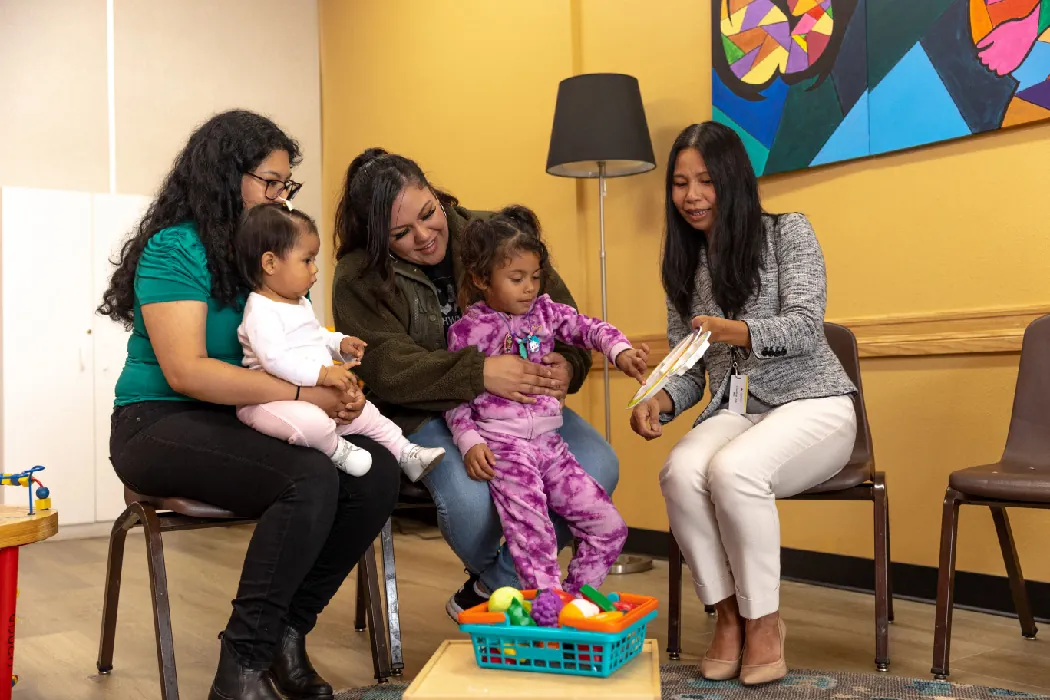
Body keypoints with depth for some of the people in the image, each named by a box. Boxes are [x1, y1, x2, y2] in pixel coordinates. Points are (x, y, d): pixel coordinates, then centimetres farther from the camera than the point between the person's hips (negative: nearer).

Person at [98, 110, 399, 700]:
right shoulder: (175, 249, -10)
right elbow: (186, 371, -21)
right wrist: (306, 396, -24)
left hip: (243, 423, 7)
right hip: (160, 425, -7)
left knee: (378, 472, -18)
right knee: (311, 477, -33)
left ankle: (287, 632, -2)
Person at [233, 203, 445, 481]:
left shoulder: (300, 303, 15)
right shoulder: (261, 311, -19)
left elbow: (317, 335, 32)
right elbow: (275, 359, -32)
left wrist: (341, 344, 12)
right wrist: (323, 374, -35)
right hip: (272, 401, -10)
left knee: (366, 413, 12)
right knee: (310, 422, -38)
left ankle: (407, 454, 27)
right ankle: (336, 449, -7)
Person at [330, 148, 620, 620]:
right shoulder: (359, 279, -6)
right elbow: (387, 367, -19)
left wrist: (568, 364, -23)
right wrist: (479, 373, -34)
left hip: (518, 402, 4)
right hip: (424, 413, -3)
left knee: (597, 469, -21)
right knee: (469, 499, -35)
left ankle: (492, 587, 0)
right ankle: (492, 571, 5)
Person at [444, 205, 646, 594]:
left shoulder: (544, 312, 10)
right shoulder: (467, 330, -2)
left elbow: (587, 329, 2)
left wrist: (620, 351, -19)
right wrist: (470, 441, -12)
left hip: (549, 442, 5)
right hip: (501, 445, -5)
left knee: (609, 527, 3)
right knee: (532, 533, -20)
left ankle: (575, 597, 19)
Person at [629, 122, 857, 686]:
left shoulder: (788, 233, -1)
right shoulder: (682, 263, 13)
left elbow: (804, 326, -13)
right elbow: (689, 367, 11)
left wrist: (733, 331, -32)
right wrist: (660, 401, -11)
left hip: (812, 403, -4)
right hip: (734, 411, 4)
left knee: (733, 469, -35)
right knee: (680, 473, -30)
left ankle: (763, 620, -15)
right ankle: (728, 614, -11)